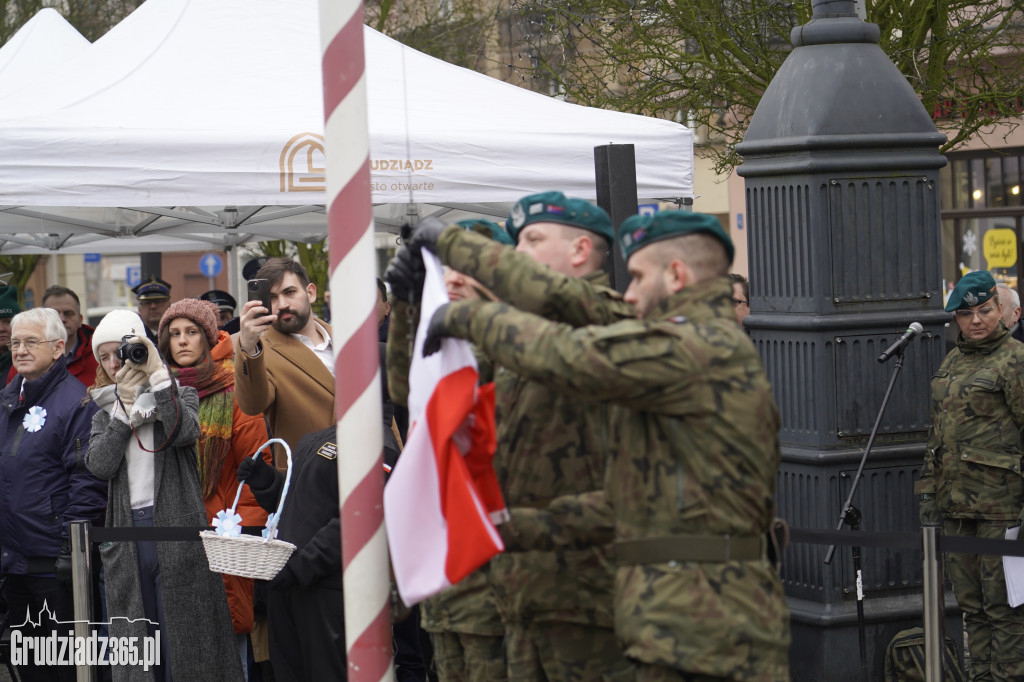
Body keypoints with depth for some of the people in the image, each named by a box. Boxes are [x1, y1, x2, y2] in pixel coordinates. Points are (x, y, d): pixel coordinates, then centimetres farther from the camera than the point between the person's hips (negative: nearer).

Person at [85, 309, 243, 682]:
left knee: (182, 632, -3)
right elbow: (99, 465, -2)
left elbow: (184, 432, -17)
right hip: (126, 533, 4)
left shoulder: (179, 393, 6)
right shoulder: (106, 409, 15)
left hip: (176, 527, -4)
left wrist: (157, 373, -13)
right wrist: (124, 406, -5)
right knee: (136, 636, 5)